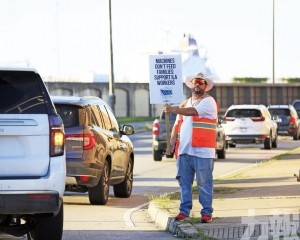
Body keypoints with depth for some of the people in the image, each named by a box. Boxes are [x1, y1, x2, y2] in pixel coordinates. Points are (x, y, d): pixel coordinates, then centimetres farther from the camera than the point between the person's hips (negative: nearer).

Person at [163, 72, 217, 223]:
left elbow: (193, 111, -19)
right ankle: (184, 210, 11)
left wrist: (173, 110, -22)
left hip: (202, 151, -6)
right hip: (184, 150, 6)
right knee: (184, 182, 6)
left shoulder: (208, 101, -2)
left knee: (204, 183, -4)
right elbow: (178, 124, 20)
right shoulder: (185, 103, 21)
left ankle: (206, 212, 1)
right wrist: (172, 140, 6)